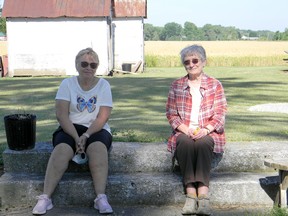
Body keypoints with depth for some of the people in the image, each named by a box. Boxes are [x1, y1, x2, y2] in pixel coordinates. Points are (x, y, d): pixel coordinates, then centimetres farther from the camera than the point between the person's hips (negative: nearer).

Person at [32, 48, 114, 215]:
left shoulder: (103, 85, 1)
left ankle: (101, 198, -38)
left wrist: (86, 136, -22)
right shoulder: (67, 83, 2)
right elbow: (61, 115, -7)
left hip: (96, 129, 0)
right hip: (71, 128, 0)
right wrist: (76, 138, -20)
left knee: (98, 148, -34)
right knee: (62, 149, -32)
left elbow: (103, 117, -8)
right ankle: (45, 198, -32)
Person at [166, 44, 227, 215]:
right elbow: (171, 114, 7)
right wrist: (186, 130, -11)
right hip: (183, 132, 1)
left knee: (202, 142, -35)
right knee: (185, 142, -34)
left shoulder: (215, 85, 9)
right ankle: (191, 195, -40)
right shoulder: (176, 86, 14)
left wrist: (205, 130, -16)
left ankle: (203, 196, -42)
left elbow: (220, 113, 2)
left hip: (208, 133, -1)